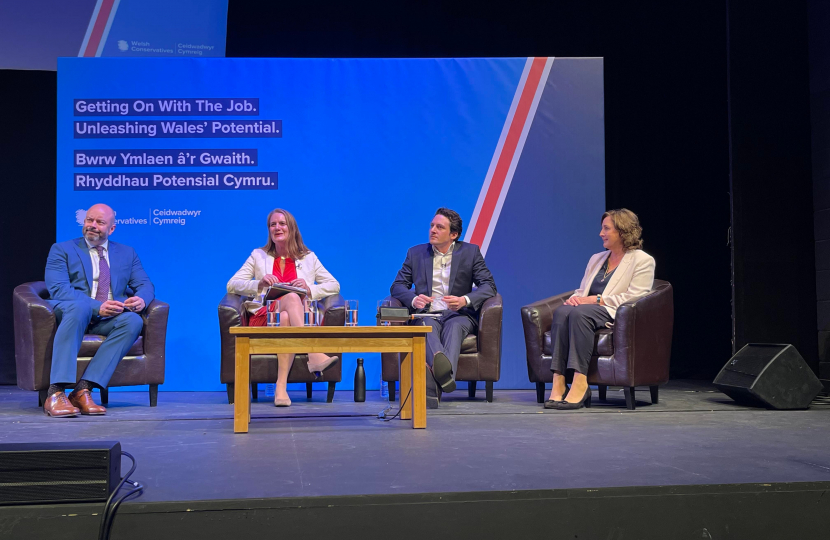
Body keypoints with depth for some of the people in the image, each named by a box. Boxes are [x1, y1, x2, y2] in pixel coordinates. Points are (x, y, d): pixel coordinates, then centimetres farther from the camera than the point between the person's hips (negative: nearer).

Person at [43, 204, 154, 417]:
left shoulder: (127, 253, 21)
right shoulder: (62, 250, 9)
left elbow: (145, 284, 12)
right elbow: (57, 289, -6)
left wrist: (141, 299, -16)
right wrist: (97, 307, -22)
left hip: (109, 319, 3)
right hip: (69, 312, -3)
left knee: (134, 320, -31)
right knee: (80, 306, -39)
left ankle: (83, 390, -34)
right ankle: (55, 392, -42)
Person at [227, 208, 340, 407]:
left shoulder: (308, 257, 20)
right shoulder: (258, 256, 19)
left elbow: (334, 285, 13)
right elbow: (231, 285, 10)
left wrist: (310, 289, -7)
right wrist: (260, 284, -9)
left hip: (301, 320, 1)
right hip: (264, 318, -1)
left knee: (286, 317, -39)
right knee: (291, 297, -35)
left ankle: (281, 387, -49)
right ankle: (314, 355, -53)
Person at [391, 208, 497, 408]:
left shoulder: (470, 252, 10)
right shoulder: (416, 253, 15)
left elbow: (489, 286, 2)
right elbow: (397, 285, 10)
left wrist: (465, 300, -19)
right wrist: (413, 299, -14)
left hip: (458, 314, 0)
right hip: (427, 314, 1)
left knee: (454, 326, -37)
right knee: (427, 327, -36)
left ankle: (445, 369, -65)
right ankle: (441, 369, -66)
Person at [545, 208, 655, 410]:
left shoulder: (643, 261, 6)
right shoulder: (596, 259, 28)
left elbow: (633, 297, -7)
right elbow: (582, 291, 26)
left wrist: (597, 300, -14)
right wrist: (575, 297, 1)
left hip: (615, 315, -6)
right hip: (587, 311, 6)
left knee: (580, 313, -37)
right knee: (561, 311, -30)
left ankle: (580, 384, -44)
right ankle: (558, 383, -40)